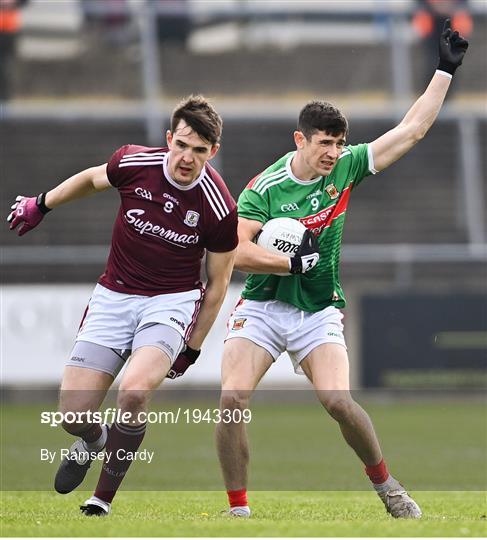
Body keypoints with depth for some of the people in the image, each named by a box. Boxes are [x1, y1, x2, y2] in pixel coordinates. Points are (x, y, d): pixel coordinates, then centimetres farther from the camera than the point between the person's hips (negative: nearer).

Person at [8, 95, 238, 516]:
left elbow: (217, 283, -2)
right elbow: (91, 179, 13)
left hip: (172, 301, -3)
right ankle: (93, 441, 34)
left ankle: (104, 496, -9)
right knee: (73, 414, -6)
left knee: (134, 391, -30)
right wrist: (40, 205, 24)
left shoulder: (219, 209, -16)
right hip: (114, 297, 3)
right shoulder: (133, 164, -12)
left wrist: (192, 348, 2)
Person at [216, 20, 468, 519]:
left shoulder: (346, 167, -1)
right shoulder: (264, 188, -12)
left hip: (318, 312, 2)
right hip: (261, 309, -2)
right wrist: (293, 262, -22)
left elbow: (411, 130, 4)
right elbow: (236, 252, -19)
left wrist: (445, 70, 4)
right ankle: (238, 511, -9)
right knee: (232, 400, -19)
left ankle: (386, 486, 7)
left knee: (339, 403, -17)